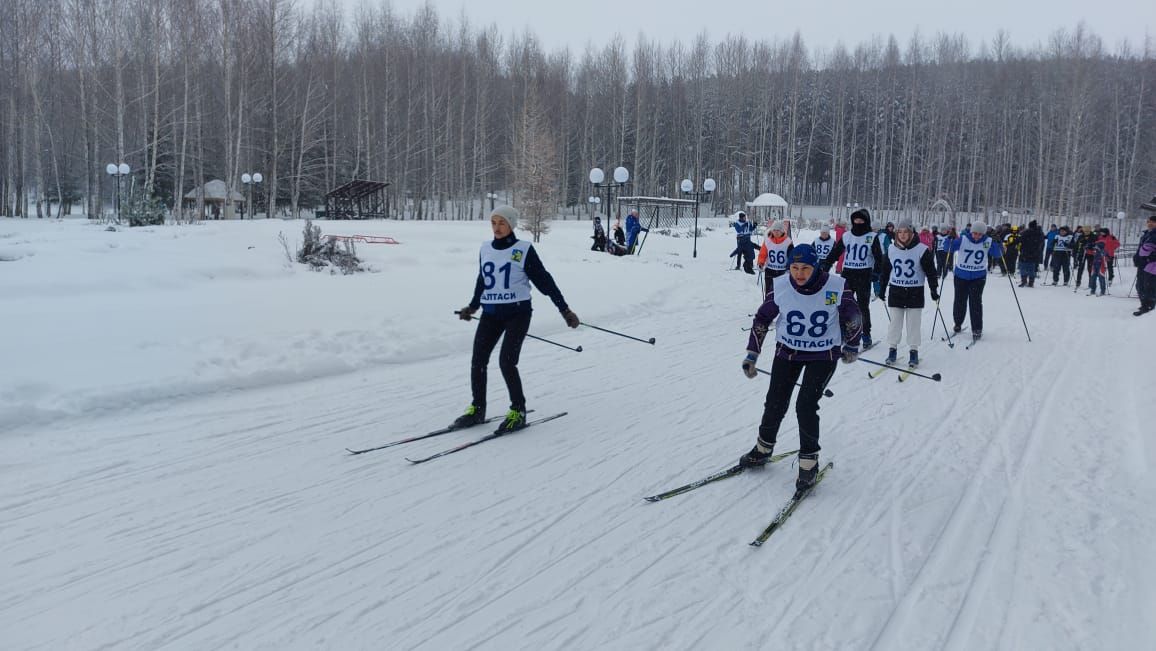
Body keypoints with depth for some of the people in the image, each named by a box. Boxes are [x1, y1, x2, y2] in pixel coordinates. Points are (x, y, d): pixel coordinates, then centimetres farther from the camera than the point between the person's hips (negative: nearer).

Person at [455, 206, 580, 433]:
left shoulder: (524, 250, -6)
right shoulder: (485, 250, 10)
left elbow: (544, 280, -3)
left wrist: (564, 309, -5)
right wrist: (472, 307, 32)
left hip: (517, 313, -5)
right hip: (490, 314, 5)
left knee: (506, 362, -15)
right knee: (478, 361, -1)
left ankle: (518, 411, 2)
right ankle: (477, 409, 15)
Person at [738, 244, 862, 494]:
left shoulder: (836, 287, -18)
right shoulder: (780, 287, -14)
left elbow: (852, 316, 1)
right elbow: (762, 319, 1)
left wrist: (851, 346, 12)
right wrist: (752, 354, 0)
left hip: (824, 355, -2)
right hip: (787, 351, 3)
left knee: (806, 406, -14)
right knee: (775, 403, 4)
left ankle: (809, 461, 3)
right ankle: (763, 448, 29)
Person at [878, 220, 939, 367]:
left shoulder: (922, 250, -8)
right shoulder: (891, 249, 2)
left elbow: (931, 271, -4)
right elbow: (885, 270, 12)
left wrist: (934, 289, -6)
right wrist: (882, 289, 14)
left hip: (915, 292, -2)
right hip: (896, 291, 2)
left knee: (914, 323, 3)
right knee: (895, 322, 6)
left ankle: (913, 351, 12)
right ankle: (892, 349, 16)